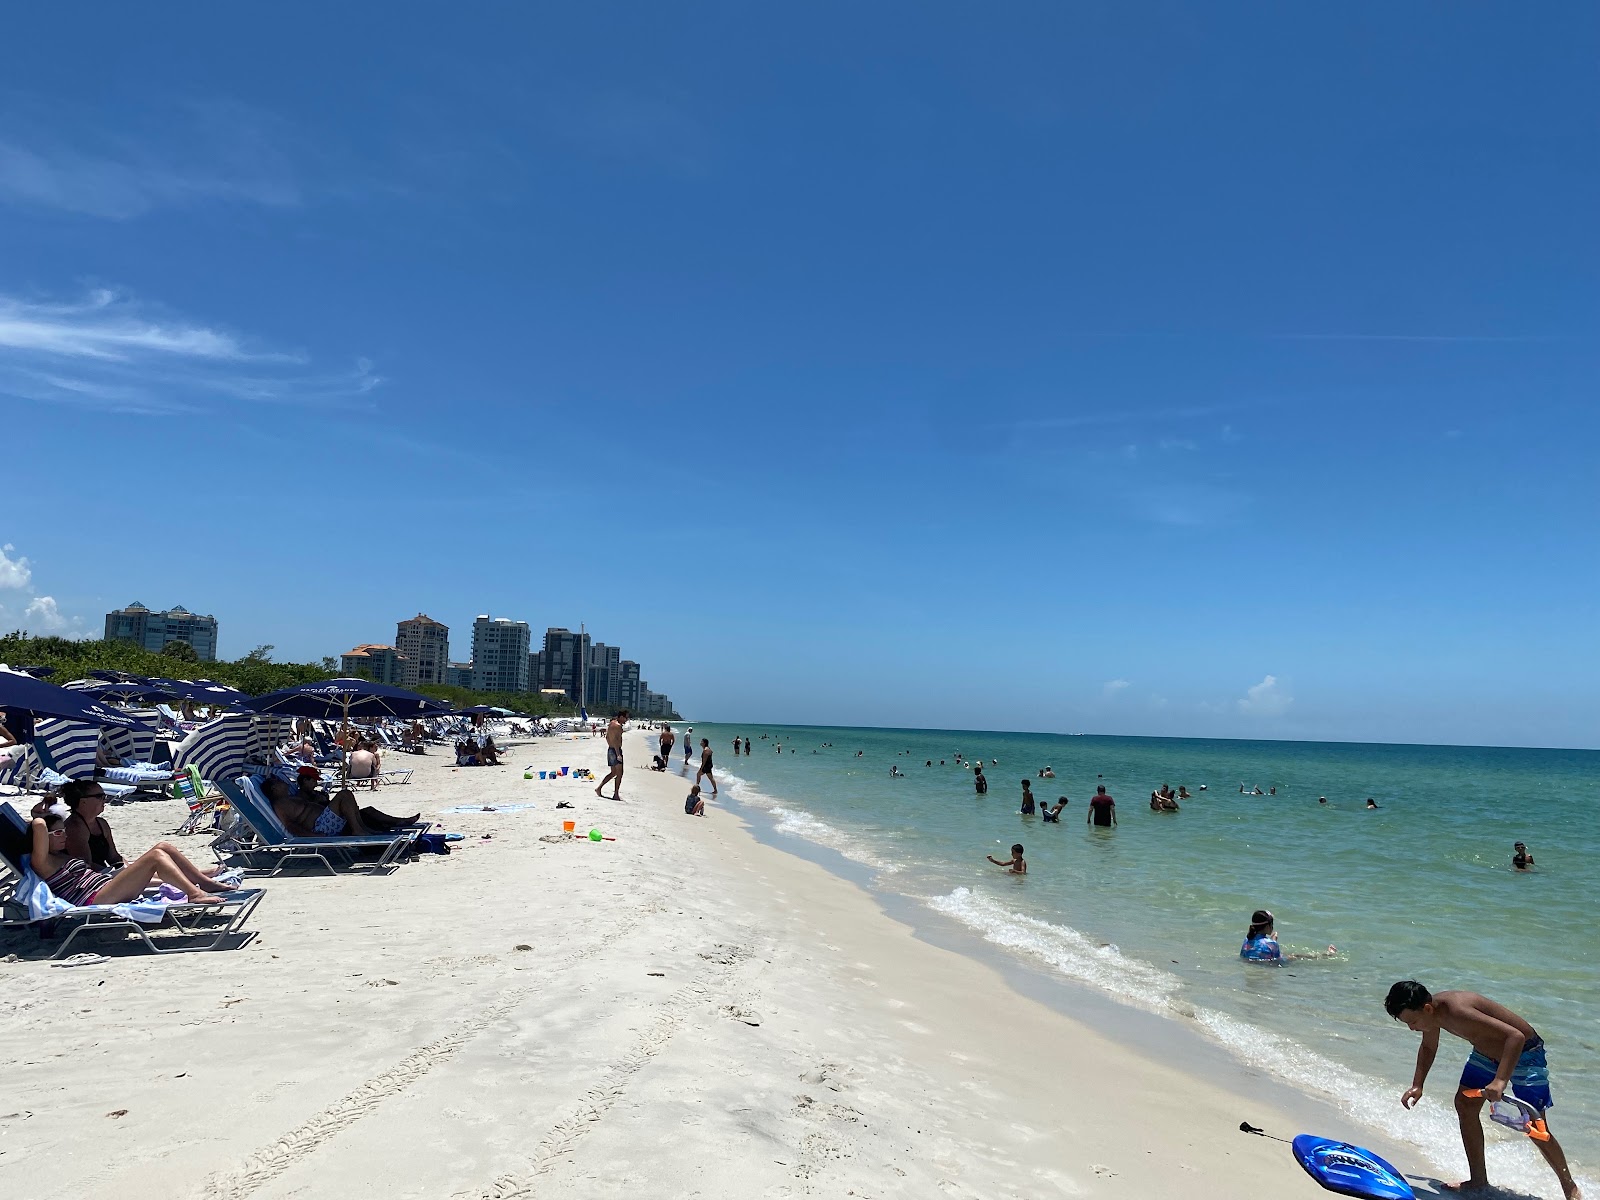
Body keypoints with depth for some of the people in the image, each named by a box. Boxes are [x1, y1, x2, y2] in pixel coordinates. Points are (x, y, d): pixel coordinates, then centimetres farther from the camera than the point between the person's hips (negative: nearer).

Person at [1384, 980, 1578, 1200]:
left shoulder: (1457, 1012, -39)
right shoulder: (1431, 1011, -12)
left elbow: (1516, 1036, -44)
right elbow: (1428, 1047, 9)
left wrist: (1500, 1080, -51)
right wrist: (1417, 1086, 1)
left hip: (1525, 1052, -8)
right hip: (1486, 1053, 8)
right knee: (1464, 1104, 2)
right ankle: (1478, 1179, 13)